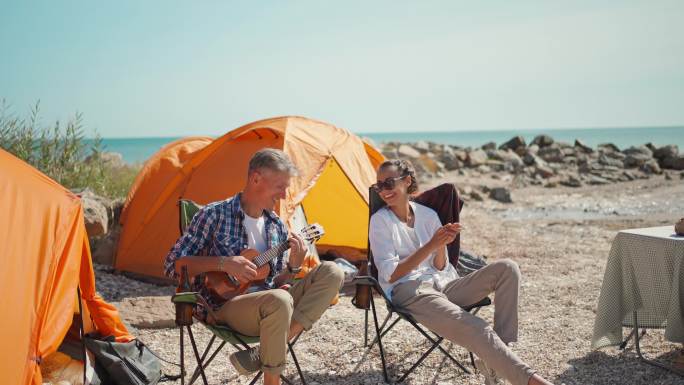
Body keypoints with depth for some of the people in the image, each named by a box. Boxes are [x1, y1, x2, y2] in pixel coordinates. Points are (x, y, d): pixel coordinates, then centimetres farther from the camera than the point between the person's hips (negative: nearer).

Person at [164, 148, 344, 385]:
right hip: (224, 308, -7)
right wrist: (223, 263, -19)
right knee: (279, 300, -38)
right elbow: (173, 265, -7)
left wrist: (293, 266, -6)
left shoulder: (277, 226, 11)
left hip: (267, 305, 7)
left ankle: (262, 354, -22)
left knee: (332, 272, -12)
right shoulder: (214, 214, -5)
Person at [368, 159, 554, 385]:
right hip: (408, 292, -6)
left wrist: (441, 246, -12)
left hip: (442, 285, 6)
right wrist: (430, 245, -17)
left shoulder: (428, 214, 12)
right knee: (474, 330, -33)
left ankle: (496, 362, -21)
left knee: (507, 269, -15)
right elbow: (390, 275, -10)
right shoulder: (380, 221, -1)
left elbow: (440, 268, 11)